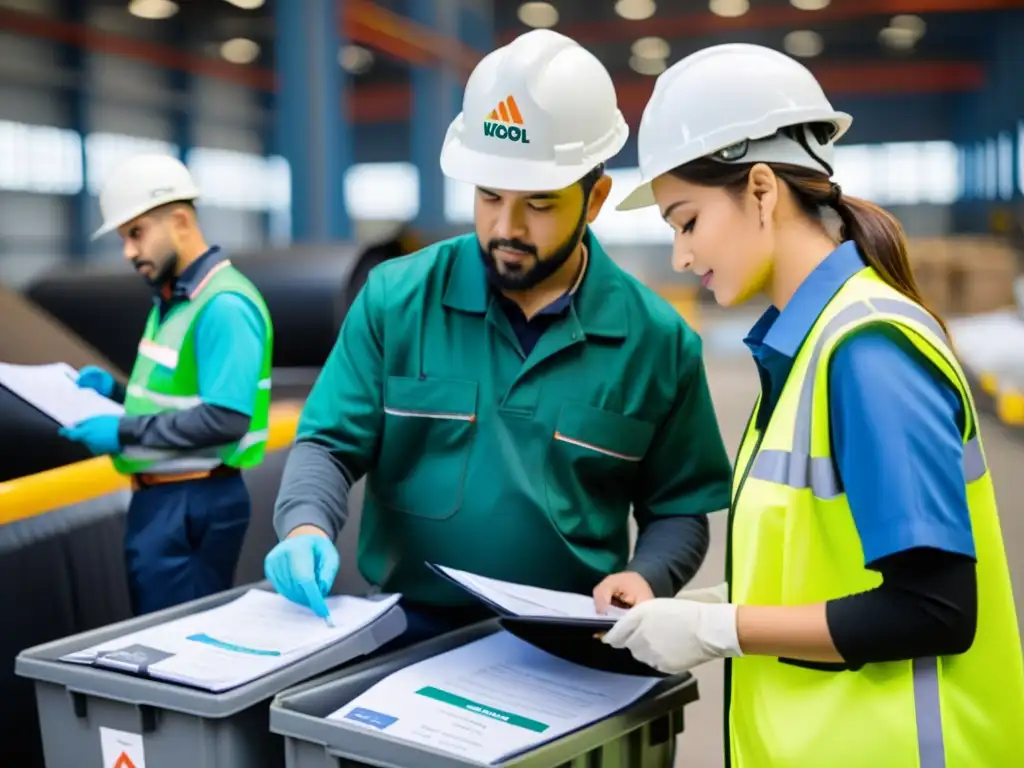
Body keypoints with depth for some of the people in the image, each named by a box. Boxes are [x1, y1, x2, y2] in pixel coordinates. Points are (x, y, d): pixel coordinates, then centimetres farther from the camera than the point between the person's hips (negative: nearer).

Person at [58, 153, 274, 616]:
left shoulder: (223, 305, -18)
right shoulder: (172, 298, 14)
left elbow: (225, 419, -25)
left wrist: (125, 432, -19)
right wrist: (116, 391, 8)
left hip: (194, 504, -10)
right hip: (159, 496, 10)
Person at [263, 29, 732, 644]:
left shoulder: (657, 339, 1)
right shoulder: (396, 299, 1)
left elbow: (678, 511, 9)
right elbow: (329, 443, 3)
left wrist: (646, 579, -10)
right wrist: (307, 527, -16)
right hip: (409, 631, 0)